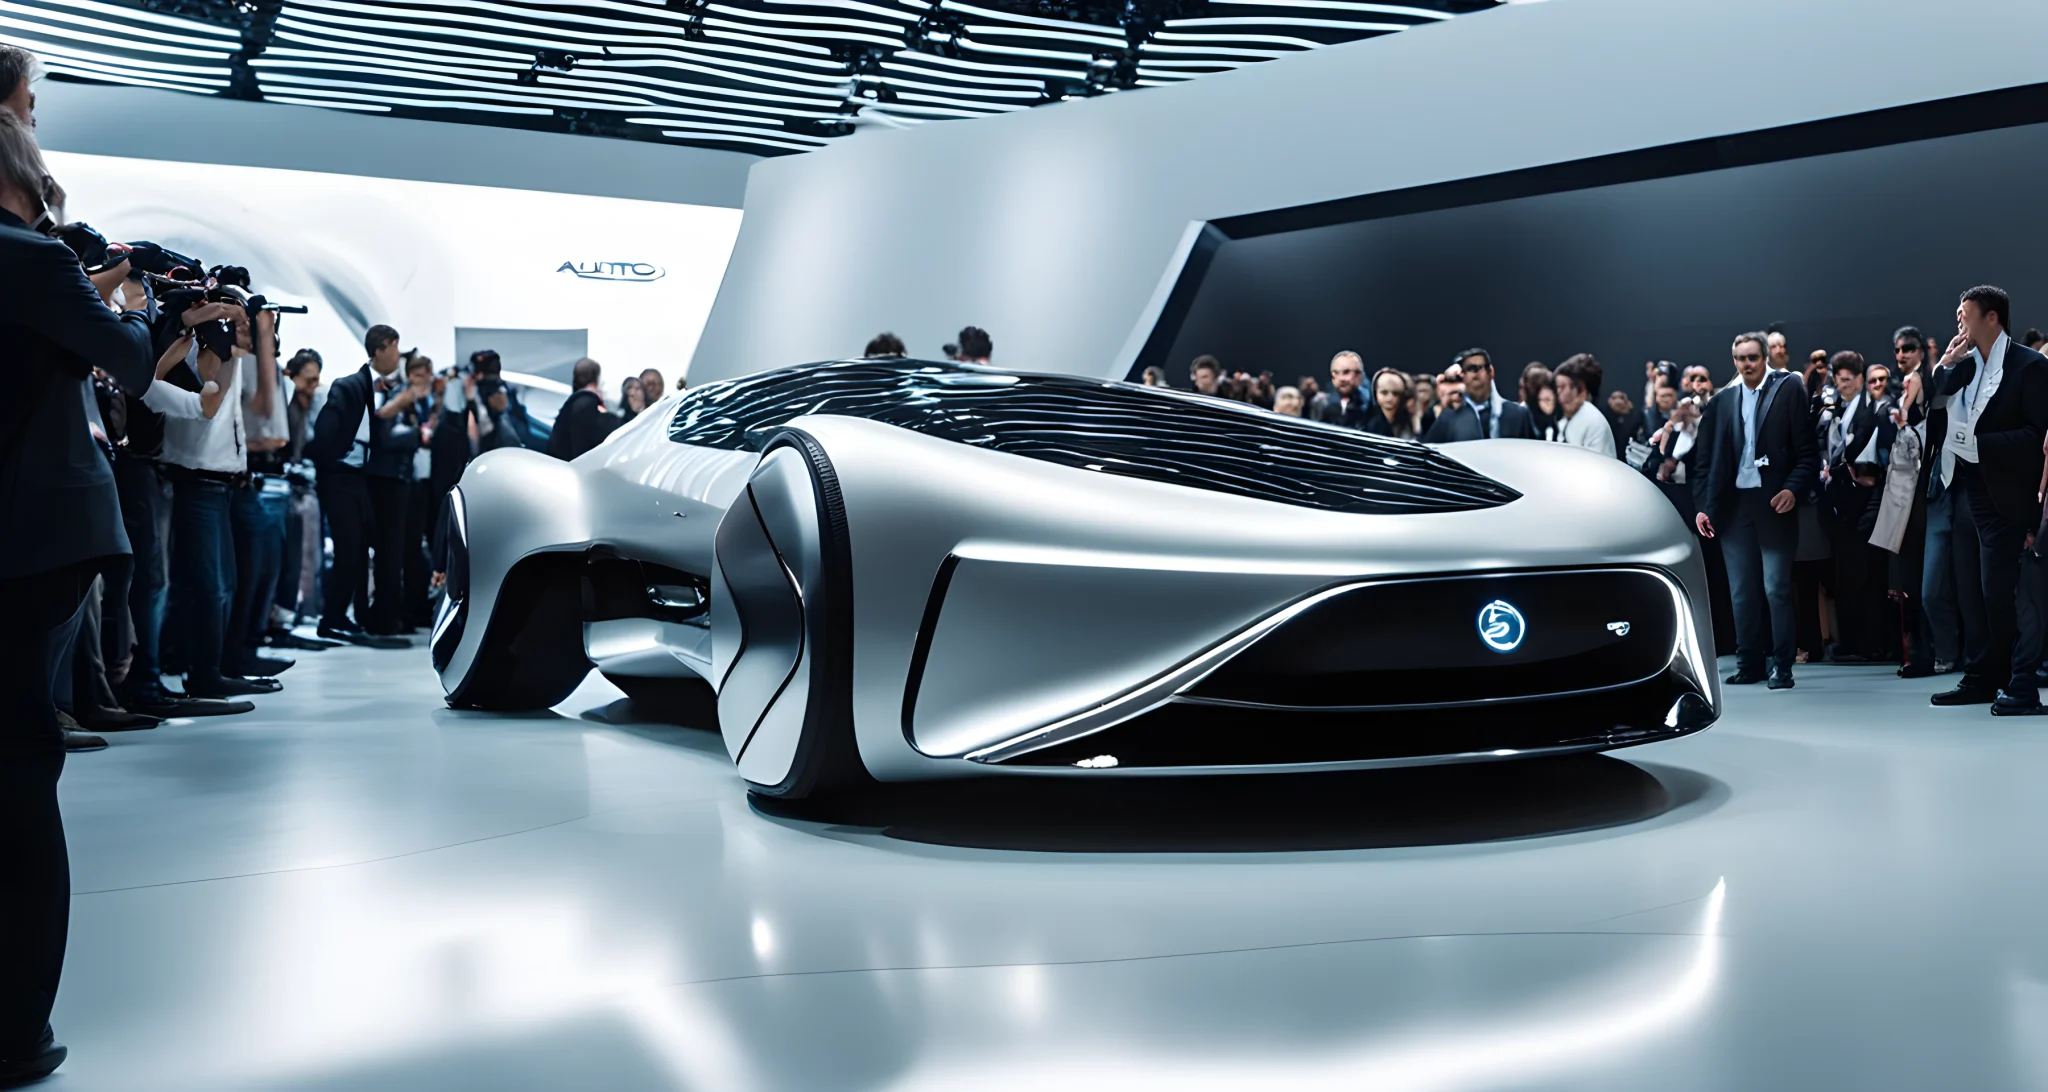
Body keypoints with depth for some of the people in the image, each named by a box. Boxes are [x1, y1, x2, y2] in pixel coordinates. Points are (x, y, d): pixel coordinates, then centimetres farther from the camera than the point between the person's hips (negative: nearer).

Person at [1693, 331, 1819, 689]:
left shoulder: (1789, 390, 0)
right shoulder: (1722, 401, 11)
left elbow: (1808, 451, -3)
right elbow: (1704, 460, 11)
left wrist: (1792, 489, -16)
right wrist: (1704, 506, 4)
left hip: (1774, 503, -4)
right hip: (1733, 505, 4)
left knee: (1776, 588, -4)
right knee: (1741, 591, 7)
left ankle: (1781, 666, 2)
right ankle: (1749, 663, 14)